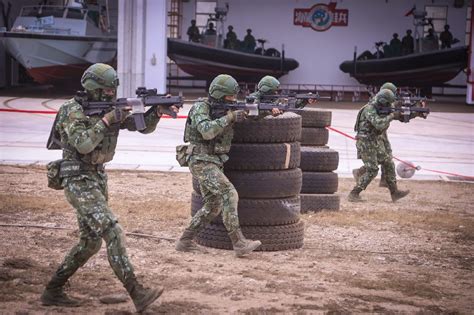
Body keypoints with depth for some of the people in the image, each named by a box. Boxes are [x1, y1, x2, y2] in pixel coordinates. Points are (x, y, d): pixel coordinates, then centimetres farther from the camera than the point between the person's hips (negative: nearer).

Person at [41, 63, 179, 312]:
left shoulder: (110, 108, 9)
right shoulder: (72, 111, -11)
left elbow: (144, 126, 3)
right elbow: (83, 145, -25)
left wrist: (158, 110, -15)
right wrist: (107, 120, -22)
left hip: (97, 179, 9)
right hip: (78, 181, -9)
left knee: (91, 242, 12)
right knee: (113, 233, -18)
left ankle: (52, 291, 23)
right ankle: (138, 295, -21)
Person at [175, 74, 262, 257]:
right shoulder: (200, 108, -12)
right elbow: (207, 131, -28)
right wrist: (229, 117, -26)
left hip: (214, 164, 9)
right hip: (201, 162, -9)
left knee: (213, 206, 11)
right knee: (229, 194, -20)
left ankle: (185, 241, 18)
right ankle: (239, 244, -23)